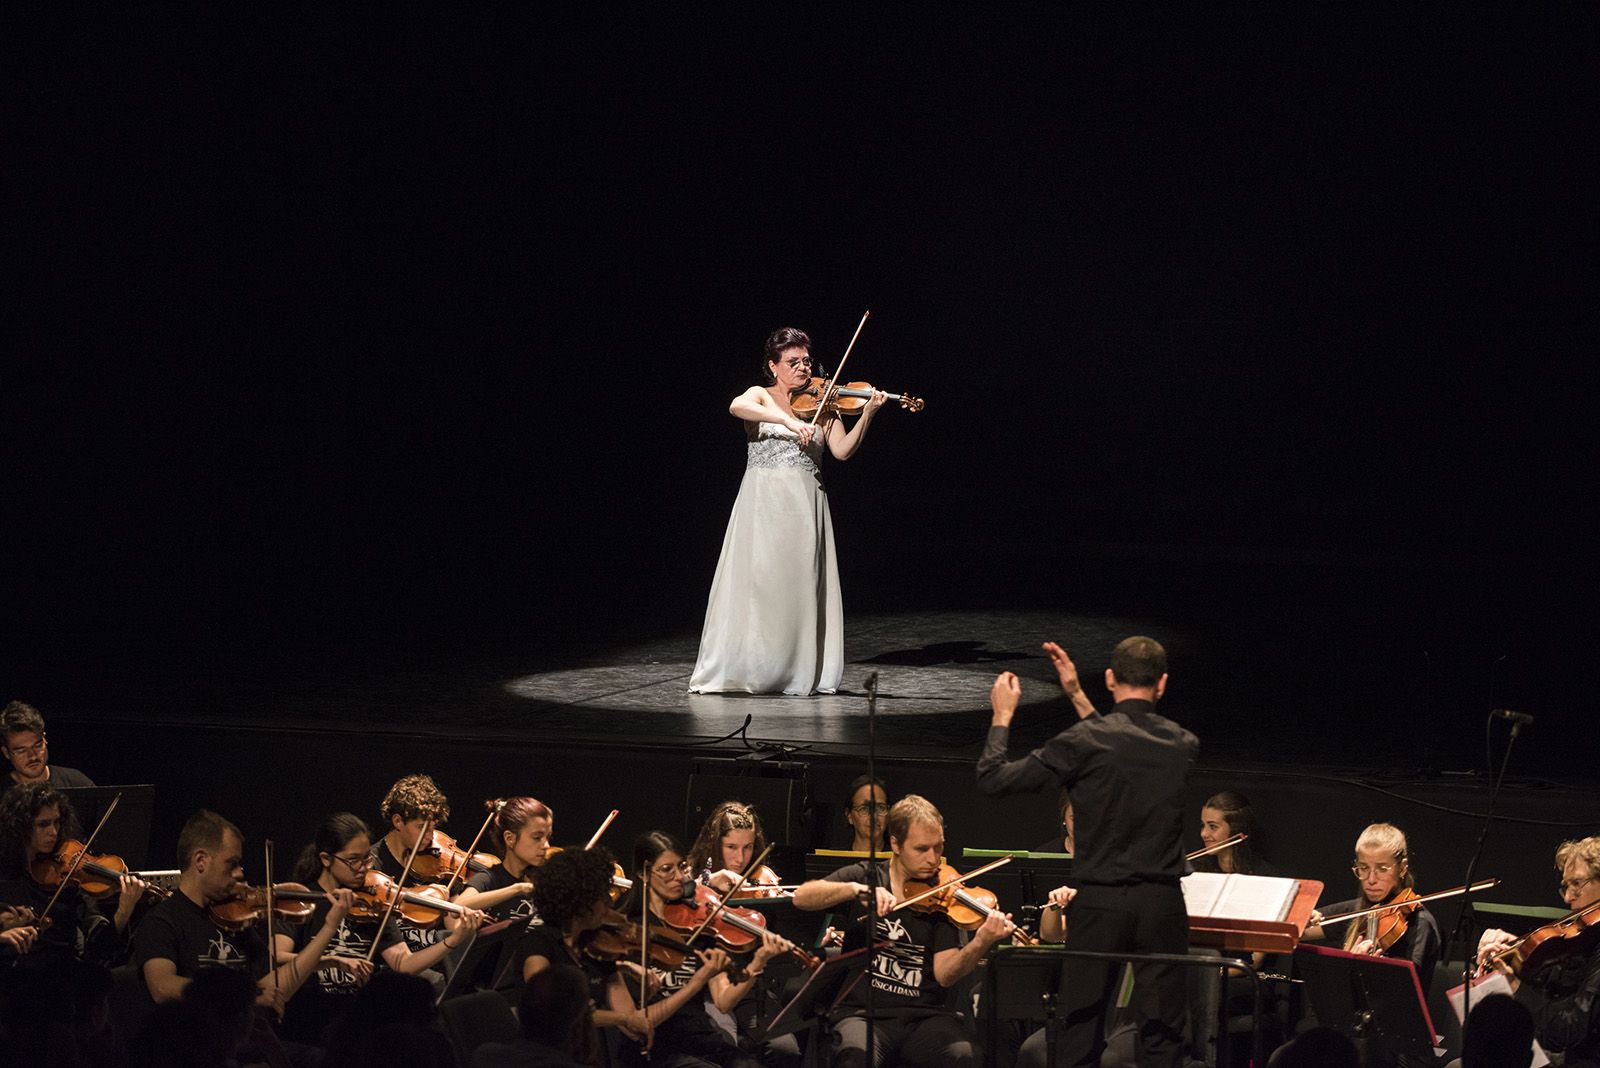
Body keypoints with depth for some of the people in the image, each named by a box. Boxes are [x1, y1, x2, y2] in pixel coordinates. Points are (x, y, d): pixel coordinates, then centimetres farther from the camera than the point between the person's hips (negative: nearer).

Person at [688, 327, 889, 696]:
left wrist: (866, 415, -13)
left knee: (801, 586, -2)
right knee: (755, 581, -9)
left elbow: (842, 451, 2)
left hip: (806, 502, 3)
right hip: (763, 502, -3)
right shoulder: (761, 397, 5)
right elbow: (736, 406, -19)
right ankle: (736, 669, -7)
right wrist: (787, 420, -30)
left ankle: (801, 672, 1)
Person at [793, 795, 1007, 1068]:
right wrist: (857, 890, -22)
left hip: (927, 1015, 1)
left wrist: (981, 943, -25)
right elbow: (801, 897, -7)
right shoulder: (866, 876, 8)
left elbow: (944, 974, -5)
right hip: (865, 1012, -1)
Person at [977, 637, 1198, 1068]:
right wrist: (1078, 698, 25)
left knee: (1079, 1032, 5)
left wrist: (1002, 715, 9)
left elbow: (993, 778, -5)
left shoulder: (1085, 742, -10)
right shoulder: (1183, 745, 3)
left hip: (1098, 903, -2)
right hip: (1162, 903, 2)